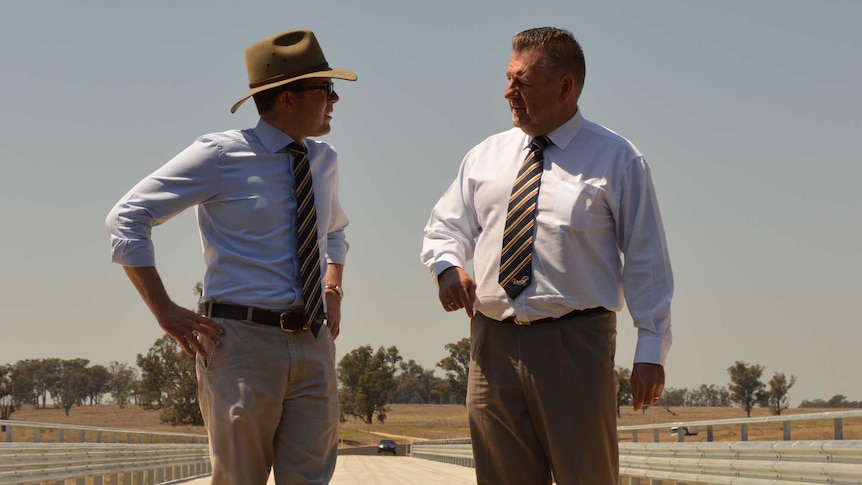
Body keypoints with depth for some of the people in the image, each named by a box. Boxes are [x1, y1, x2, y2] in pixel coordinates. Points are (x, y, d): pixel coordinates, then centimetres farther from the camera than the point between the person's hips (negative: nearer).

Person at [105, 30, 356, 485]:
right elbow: (126, 218, -3)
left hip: (314, 346, 5)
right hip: (243, 343, -5)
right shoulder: (221, 155, -5)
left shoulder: (323, 161, 14)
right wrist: (165, 311, -8)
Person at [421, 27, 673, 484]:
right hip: (493, 344, 4)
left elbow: (646, 259, 0)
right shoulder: (485, 156, 14)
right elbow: (446, 227, 18)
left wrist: (652, 349, -7)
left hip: (575, 346, -4)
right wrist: (447, 265, -7)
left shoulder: (616, 159, 2)